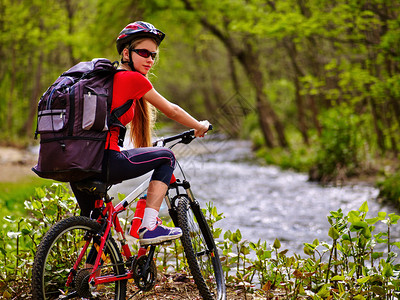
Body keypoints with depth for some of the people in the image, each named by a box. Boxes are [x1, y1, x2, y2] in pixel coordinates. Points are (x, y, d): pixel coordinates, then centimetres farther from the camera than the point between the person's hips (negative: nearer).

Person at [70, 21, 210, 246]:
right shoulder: (134, 79, 0)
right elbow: (172, 111, 10)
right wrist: (200, 127, 27)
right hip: (103, 162, -8)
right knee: (166, 157, 10)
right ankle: (149, 227, 1)